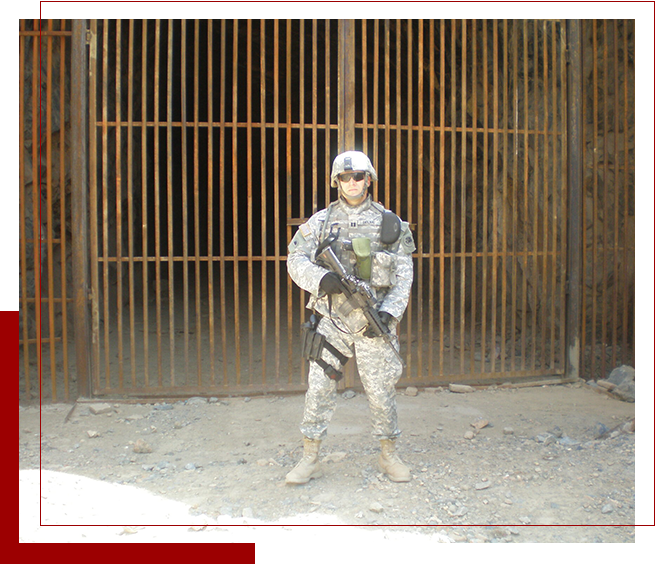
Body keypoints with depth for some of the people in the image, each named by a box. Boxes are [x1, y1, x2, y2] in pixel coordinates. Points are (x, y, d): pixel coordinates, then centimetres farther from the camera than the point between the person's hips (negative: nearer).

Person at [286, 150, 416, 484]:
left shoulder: (389, 224, 5)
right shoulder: (321, 221, 6)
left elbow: (403, 275, 3)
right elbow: (296, 260, 1)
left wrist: (388, 312, -11)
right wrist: (321, 278, -19)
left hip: (373, 320, 0)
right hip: (331, 318, 0)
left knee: (381, 390, 6)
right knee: (319, 387, 0)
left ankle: (389, 456, 23)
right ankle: (310, 459, 12)